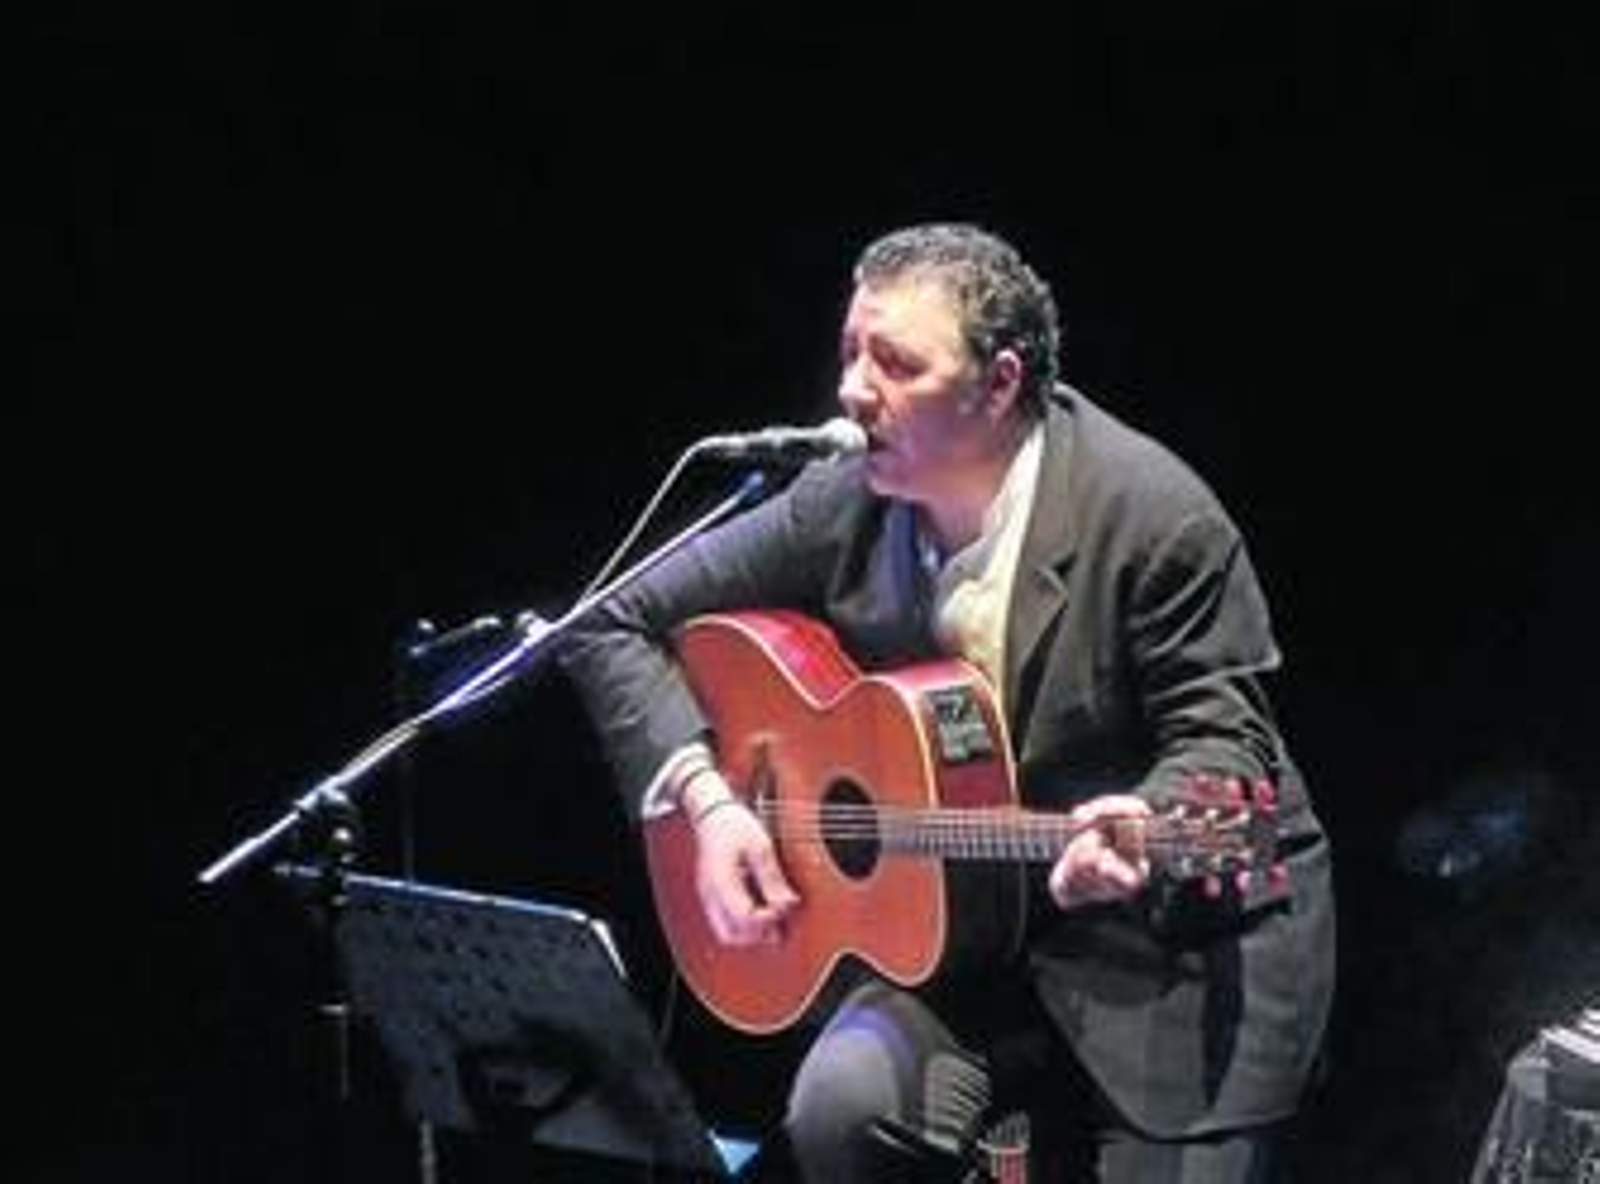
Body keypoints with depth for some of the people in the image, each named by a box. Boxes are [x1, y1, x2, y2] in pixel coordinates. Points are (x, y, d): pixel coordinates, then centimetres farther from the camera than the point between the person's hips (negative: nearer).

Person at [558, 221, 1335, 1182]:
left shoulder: (1153, 515, -16)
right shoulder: (844, 507, -4)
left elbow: (1226, 740, -12)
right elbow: (617, 624, 5)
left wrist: (1140, 826, -34)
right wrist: (705, 799, -10)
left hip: (1182, 927, -3)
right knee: (844, 1106, -23)